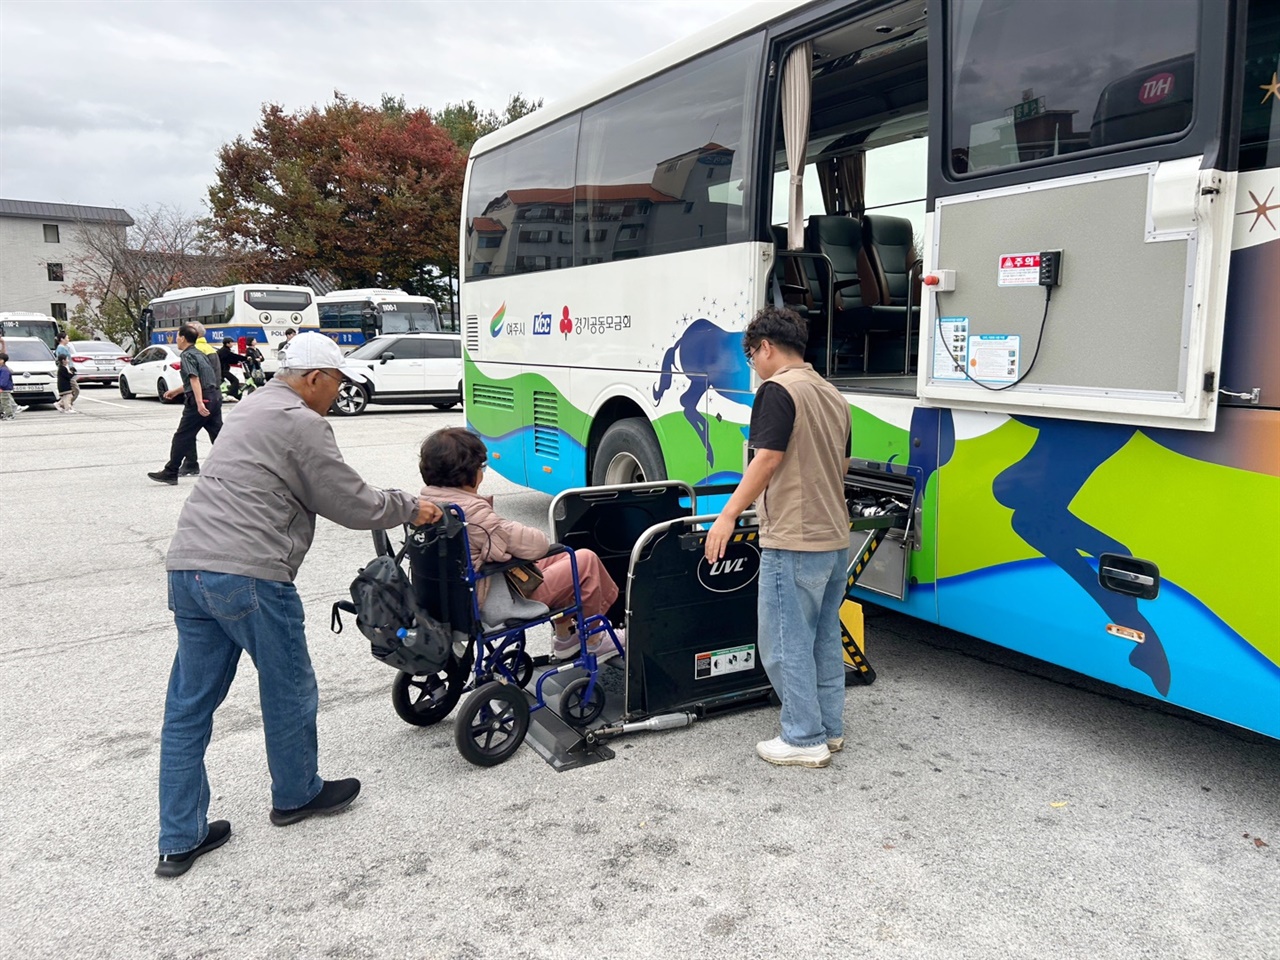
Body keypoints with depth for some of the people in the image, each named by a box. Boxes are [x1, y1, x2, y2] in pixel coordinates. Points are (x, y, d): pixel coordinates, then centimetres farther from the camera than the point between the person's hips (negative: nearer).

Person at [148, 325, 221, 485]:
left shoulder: (187, 355, -7)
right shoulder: (199, 353, 19)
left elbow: (194, 379, -20)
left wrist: (200, 403, -28)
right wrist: (176, 391, 38)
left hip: (201, 400, -8)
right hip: (215, 398, 8)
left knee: (182, 437, -1)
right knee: (218, 435, 8)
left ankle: (170, 473, 5)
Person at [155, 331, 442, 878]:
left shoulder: (255, 408, 24)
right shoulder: (301, 423, -7)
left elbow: (327, 493, 27)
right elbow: (352, 505, -5)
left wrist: (395, 503, 26)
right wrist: (411, 508, 10)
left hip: (187, 567, 10)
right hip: (249, 576, -10)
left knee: (189, 705, 11)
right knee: (289, 692, 11)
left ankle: (180, 840, 19)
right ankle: (296, 796, 30)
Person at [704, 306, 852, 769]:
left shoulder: (778, 390, -12)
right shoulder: (832, 395, 14)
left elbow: (767, 459, -20)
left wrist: (728, 515, -17)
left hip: (794, 543, -9)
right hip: (835, 539, 9)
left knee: (786, 643, 1)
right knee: (825, 638, 17)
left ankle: (804, 740, 9)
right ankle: (830, 727, 26)